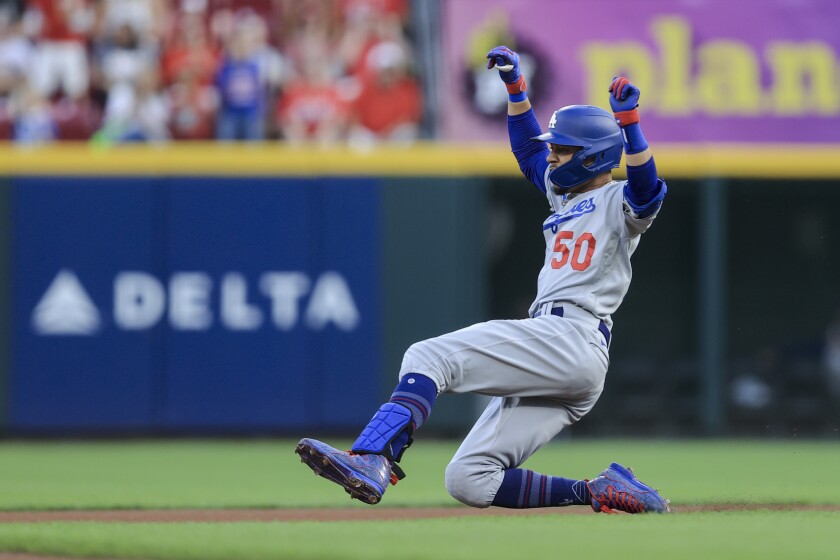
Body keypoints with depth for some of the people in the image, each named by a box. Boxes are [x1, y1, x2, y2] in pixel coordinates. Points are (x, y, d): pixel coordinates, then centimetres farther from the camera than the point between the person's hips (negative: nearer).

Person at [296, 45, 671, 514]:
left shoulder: (619, 202, 4)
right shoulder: (565, 194, 30)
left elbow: (648, 190, -19)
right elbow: (529, 147, 40)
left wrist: (628, 119, -27)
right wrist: (515, 83, 32)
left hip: (571, 339, -10)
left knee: (430, 356, -22)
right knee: (468, 481, -1)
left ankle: (372, 460, -42)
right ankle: (598, 492, -4)